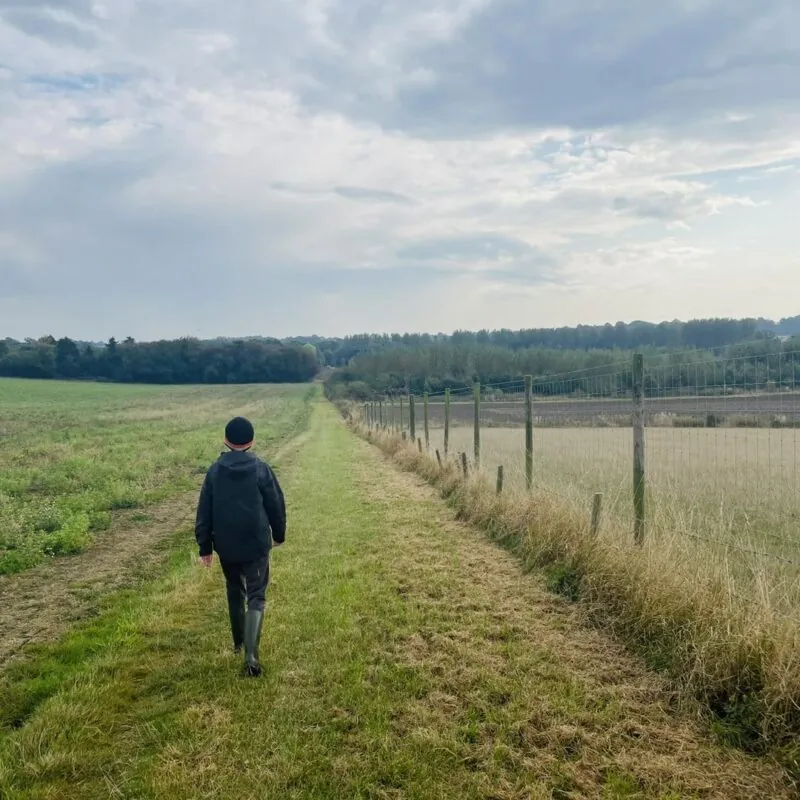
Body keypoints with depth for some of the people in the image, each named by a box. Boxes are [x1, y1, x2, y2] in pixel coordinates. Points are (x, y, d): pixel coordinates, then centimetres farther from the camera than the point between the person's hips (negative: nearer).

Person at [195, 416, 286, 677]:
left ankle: (239, 642, 37)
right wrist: (279, 534, 14)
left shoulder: (215, 471, -2)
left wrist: (204, 546, 9)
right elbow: (276, 505, -2)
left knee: (235, 592, 23)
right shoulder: (261, 469, -9)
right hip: (256, 545, -3)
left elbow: (204, 511, 1)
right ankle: (251, 654, -13)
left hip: (226, 546, 3)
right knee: (256, 597, 1)